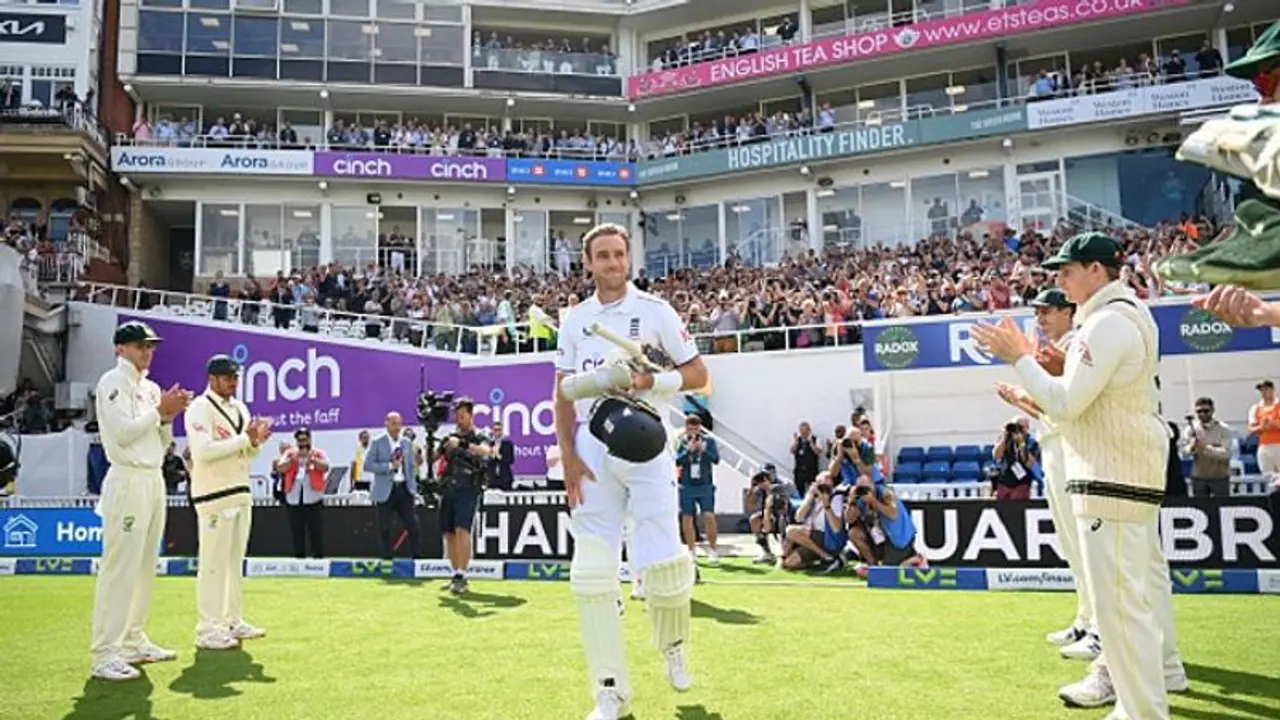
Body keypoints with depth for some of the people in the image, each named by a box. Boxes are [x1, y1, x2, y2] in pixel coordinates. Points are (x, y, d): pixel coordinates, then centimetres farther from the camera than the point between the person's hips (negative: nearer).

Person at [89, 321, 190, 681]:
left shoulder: (151, 388, 18)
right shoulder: (112, 382, -4)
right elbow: (122, 432, -16)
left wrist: (167, 416, 1)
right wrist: (161, 411, -10)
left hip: (155, 481, 9)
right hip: (128, 481, -9)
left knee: (145, 565, 12)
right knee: (120, 567, -10)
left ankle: (134, 641, 21)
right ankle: (106, 654, -8)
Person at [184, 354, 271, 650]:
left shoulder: (240, 408, 15)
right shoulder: (199, 409, -10)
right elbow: (204, 451, -23)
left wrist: (257, 441, -4)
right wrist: (245, 438, -21)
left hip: (241, 492, 8)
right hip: (214, 495, -8)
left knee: (235, 559, 13)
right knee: (213, 562, -6)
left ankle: (232, 621, 22)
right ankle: (208, 630, -1)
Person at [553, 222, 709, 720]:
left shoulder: (655, 311, 2)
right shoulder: (574, 320, 11)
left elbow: (697, 374, 3)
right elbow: (564, 393, 12)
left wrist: (648, 381, -14)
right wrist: (567, 456, 2)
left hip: (646, 444, -3)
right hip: (591, 447, 3)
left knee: (662, 563, -6)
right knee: (592, 571, -1)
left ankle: (673, 646, 27)